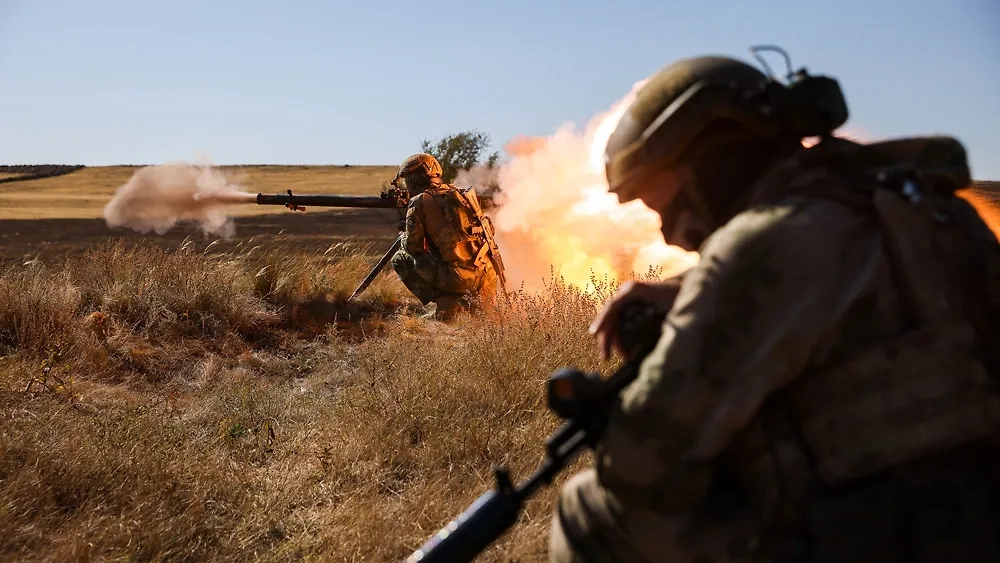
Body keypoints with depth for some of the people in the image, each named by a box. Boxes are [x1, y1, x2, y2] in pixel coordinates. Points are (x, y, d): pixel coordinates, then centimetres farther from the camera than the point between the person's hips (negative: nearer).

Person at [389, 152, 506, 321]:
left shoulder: (419, 202, -4)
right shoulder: (460, 194, 15)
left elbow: (413, 247, -3)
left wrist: (403, 237, 22)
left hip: (459, 277, -7)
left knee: (400, 259, 10)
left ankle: (445, 304, 1)